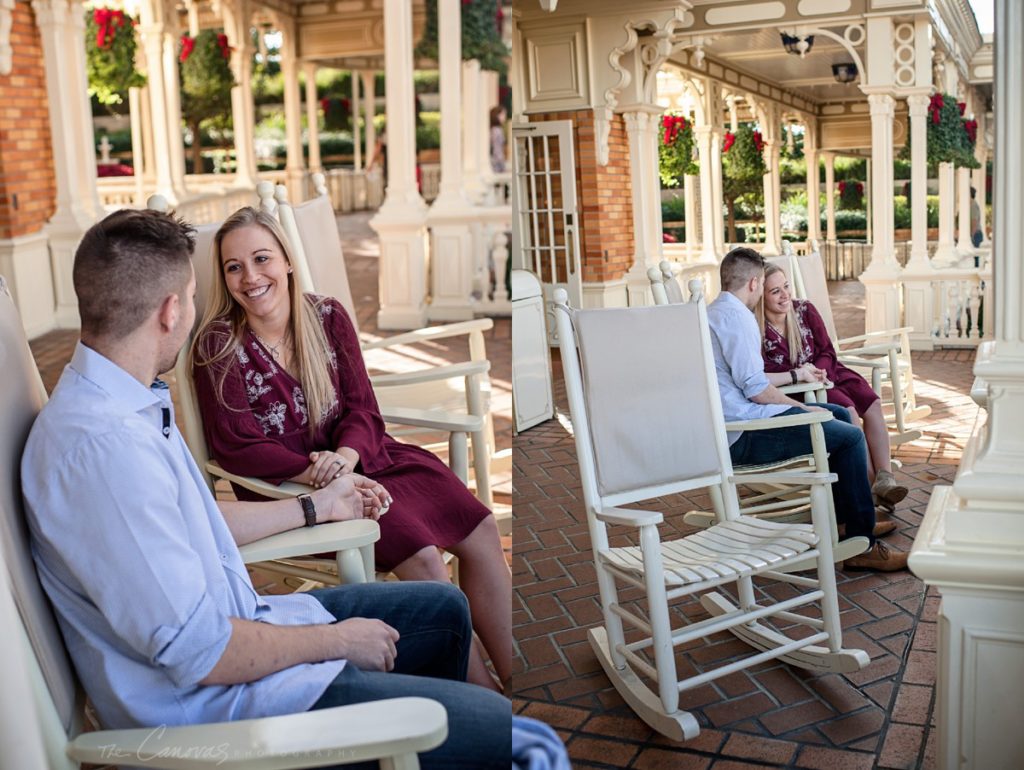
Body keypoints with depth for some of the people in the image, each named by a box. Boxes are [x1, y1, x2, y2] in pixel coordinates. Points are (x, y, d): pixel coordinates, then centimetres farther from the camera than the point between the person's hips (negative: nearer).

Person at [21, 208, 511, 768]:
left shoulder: (122, 402, 5)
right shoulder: (102, 444, -30)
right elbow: (199, 653, -29)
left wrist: (317, 506, 27)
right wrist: (338, 640, -14)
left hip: (229, 623, 11)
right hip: (213, 698, -10)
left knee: (444, 608, 21)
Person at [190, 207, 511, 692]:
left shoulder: (328, 317, 1)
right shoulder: (218, 346, -9)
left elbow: (362, 407, 0)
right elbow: (237, 447, -13)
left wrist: (345, 455, -23)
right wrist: (316, 472, -27)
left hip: (356, 458, 5)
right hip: (286, 486, -5)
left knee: (480, 530, -12)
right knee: (419, 552, -24)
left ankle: (515, 678, -3)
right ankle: (482, 691, -9)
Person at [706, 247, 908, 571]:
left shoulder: (714, 312, 18)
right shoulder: (736, 316, -16)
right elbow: (756, 389, -20)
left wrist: (794, 375, 34)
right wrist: (803, 408, -7)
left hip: (733, 422, 11)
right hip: (744, 436, -11)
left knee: (840, 414, 20)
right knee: (849, 437, -12)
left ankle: (845, 516, 28)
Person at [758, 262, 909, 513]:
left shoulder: (804, 310, -3)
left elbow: (828, 353, 1)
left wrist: (816, 371, -19)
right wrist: (799, 375, -27)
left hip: (825, 373, 5)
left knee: (872, 403, -20)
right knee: (847, 411, -29)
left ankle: (885, 477, -24)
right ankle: (870, 481, -24)